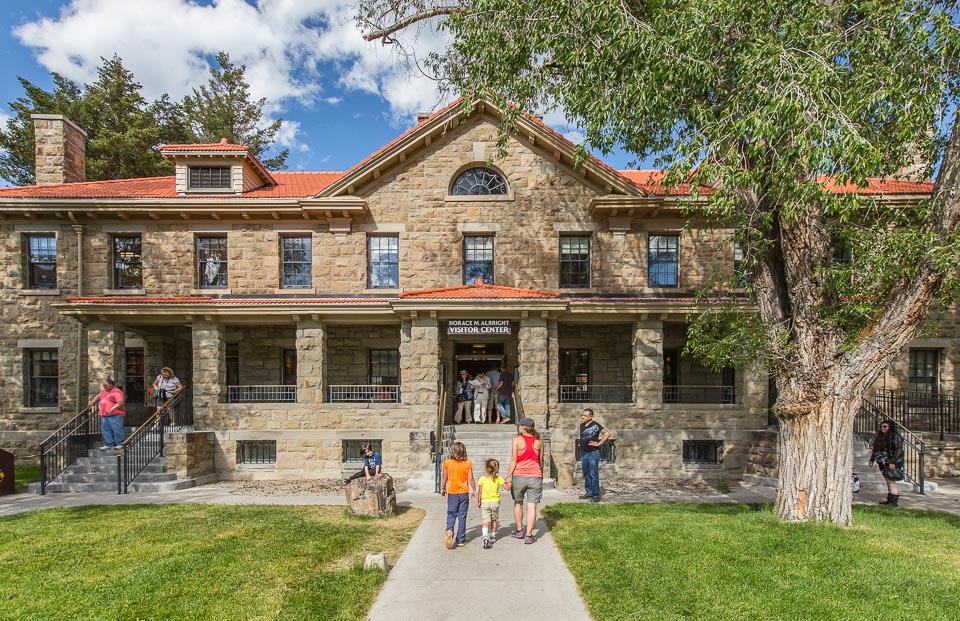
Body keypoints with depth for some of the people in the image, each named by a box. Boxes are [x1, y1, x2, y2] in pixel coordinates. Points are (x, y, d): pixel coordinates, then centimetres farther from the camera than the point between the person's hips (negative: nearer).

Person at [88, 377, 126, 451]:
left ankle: (119, 444, 3)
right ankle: (109, 444, 16)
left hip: (115, 415, -9)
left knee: (116, 429, -6)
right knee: (105, 430, 9)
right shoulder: (104, 391, 18)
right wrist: (92, 402, 23)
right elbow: (98, 397, 37)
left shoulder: (117, 392, -12)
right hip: (104, 415, 9)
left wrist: (111, 410, -27)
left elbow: (120, 403, -21)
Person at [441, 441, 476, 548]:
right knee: (462, 515, 9)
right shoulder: (468, 463, -7)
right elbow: (470, 478, -6)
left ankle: (449, 531, -15)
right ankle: (460, 540, 12)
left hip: (452, 492, 0)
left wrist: (442, 489, 18)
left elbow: (444, 478, 2)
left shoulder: (447, 463, -6)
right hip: (464, 492, 0)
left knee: (451, 514, 11)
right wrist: (474, 490, 7)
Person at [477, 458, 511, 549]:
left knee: (485, 521, -7)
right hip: (495, 501, 2)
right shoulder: (499, 479, -6)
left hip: (485, 502, -2)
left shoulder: (482, 479, -8)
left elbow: (480, 492, -2)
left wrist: (478, 502, 10)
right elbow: (507, 487, -5)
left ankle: (485, 537, -28)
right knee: (494, 520, 21)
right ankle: (493, 537, 34)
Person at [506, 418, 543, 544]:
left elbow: (514, 459, -9)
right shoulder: (539, 442, 5)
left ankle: (519, 530, 28)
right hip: (535, 476, 2)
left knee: (518, 503, 18)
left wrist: (509, 475, -5)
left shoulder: (517, 440, -5)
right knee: (532, 506, 4)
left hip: (519, 475, -1)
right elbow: (541, 461, 12)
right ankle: (529, 535, 4)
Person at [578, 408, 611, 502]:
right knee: (586, 475, 14)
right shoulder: (582, 425, 10)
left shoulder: (595, 425, -10)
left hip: (593, 453, -7)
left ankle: (596, 495, 1)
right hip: (583, 453, 7)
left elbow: (607, 434, -16)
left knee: (593, 475, -4)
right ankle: (589, 492, 25)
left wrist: (598, 444, -16)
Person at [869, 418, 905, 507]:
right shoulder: (880, 437, 15)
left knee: (890, 480, -9)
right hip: (883, 462, 8)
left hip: (893, 463, -8)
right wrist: (872, 459, 17)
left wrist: (893, 462, -22)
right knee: (888, 481, 9)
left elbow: (898, 450, -16)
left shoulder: (895, 436, -9)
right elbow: (875, 449, 20)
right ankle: (890, 499, 13)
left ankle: (894, 501, -6)